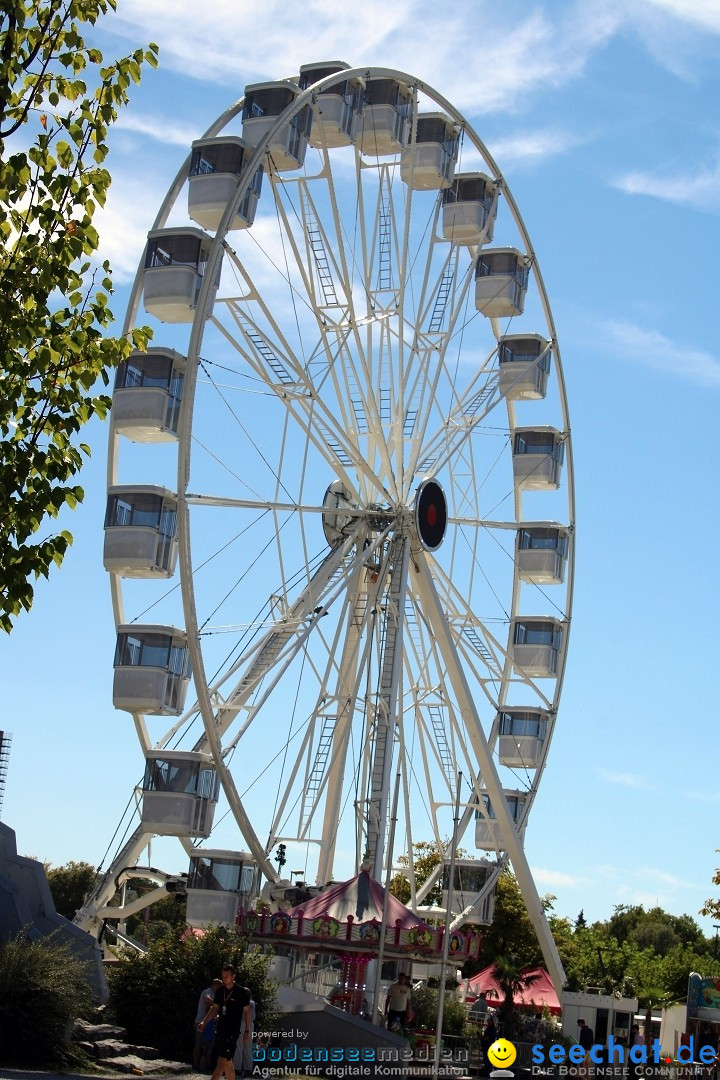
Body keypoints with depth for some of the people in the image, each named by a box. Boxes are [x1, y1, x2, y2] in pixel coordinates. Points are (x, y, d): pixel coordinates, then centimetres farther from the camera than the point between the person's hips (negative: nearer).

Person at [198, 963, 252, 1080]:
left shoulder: (241, 992, -8)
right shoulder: (220, 990, 7)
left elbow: (247, 1011, -2)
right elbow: (215, 1008, 15)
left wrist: (247, 1031, -3)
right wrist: (204, 1022, 4)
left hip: (232, 1032, -6)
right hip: (220, 1029, 6)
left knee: (222, 1061, -12)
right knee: (227, 1062, 11)